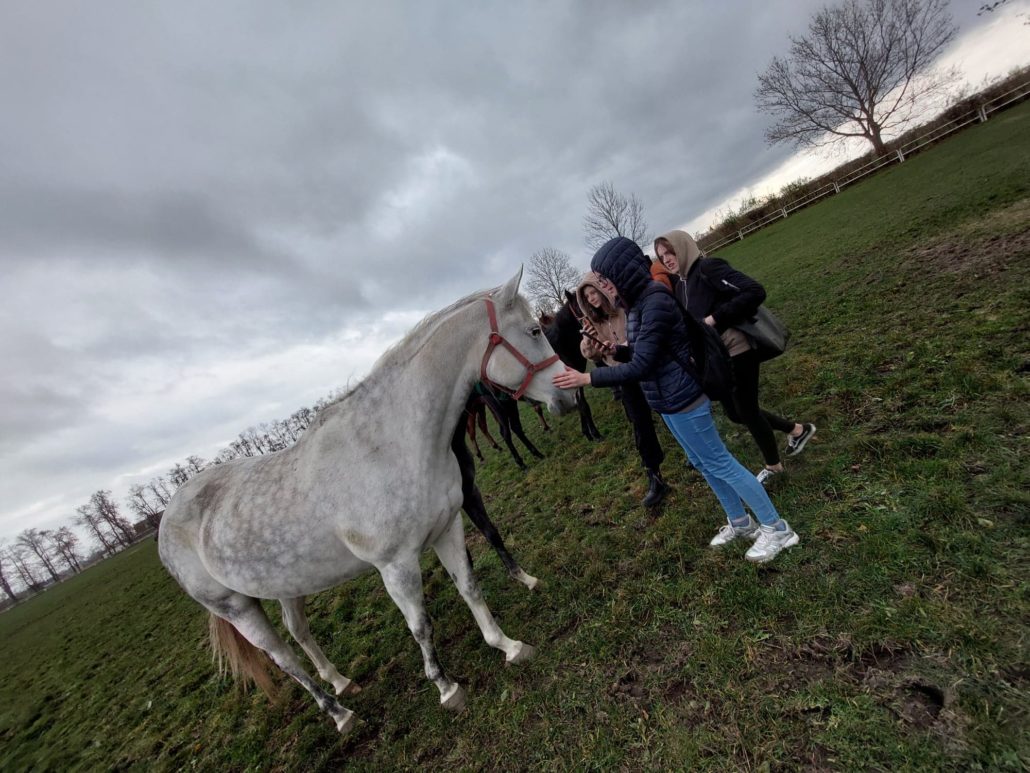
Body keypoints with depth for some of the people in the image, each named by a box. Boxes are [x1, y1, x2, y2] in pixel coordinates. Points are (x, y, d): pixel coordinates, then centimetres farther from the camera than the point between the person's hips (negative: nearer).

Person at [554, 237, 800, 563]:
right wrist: (615, 350, -3)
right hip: (667, 402, 10)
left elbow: (642, 367, -28)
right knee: (703, 463, 21)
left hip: (681, 401, -10)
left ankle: (776, 528, 26)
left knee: (720, 464, 5)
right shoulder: (637, 302, 5)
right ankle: (740, 522, 41)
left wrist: (587, 378, -28)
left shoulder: (655, 301, -24)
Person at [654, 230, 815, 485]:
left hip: (737, 352, -8)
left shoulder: (708, 268, -16)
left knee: (747, 411, 7)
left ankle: (773, 466, 33)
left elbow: (755, 292, -25)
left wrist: (715, 318, -25)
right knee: (736, 413, 19)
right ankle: (797, 429, 41)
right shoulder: (679, 284, 9)